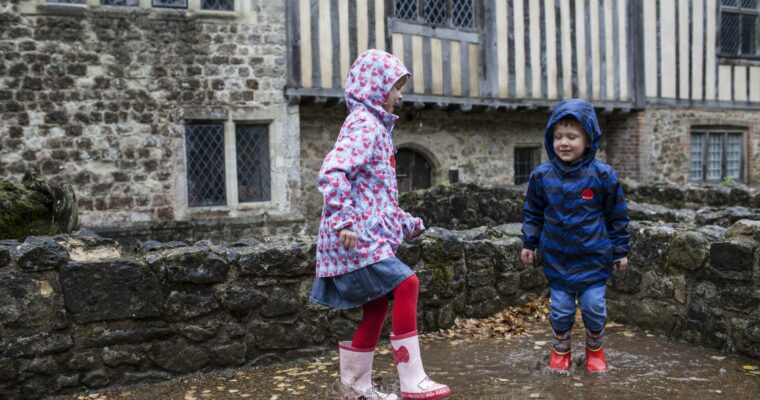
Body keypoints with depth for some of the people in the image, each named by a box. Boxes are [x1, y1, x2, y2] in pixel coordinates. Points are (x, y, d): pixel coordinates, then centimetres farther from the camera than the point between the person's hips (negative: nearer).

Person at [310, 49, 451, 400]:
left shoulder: (377, 126, 20)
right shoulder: (363, 124, -11)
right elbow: (332, 172, -26)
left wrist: (407, 223, 26)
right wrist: (343, 221, -33)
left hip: (368, 235, 10)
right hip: (357, 236, -10)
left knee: (376, 306, 12)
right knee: (406, 284, -16)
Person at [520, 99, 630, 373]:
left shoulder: (603, 175, -9)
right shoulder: (542, 176, -4)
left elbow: (617, 216, 0)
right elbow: (532, 213, 9)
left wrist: (620, 250, 3)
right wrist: (529, 243, 7)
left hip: (594, 257, -1)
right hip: (557, 258, 2)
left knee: (594, 306, 3)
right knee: (560, 308, 8)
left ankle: (595, 350, 28)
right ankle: (560, 349, 30)